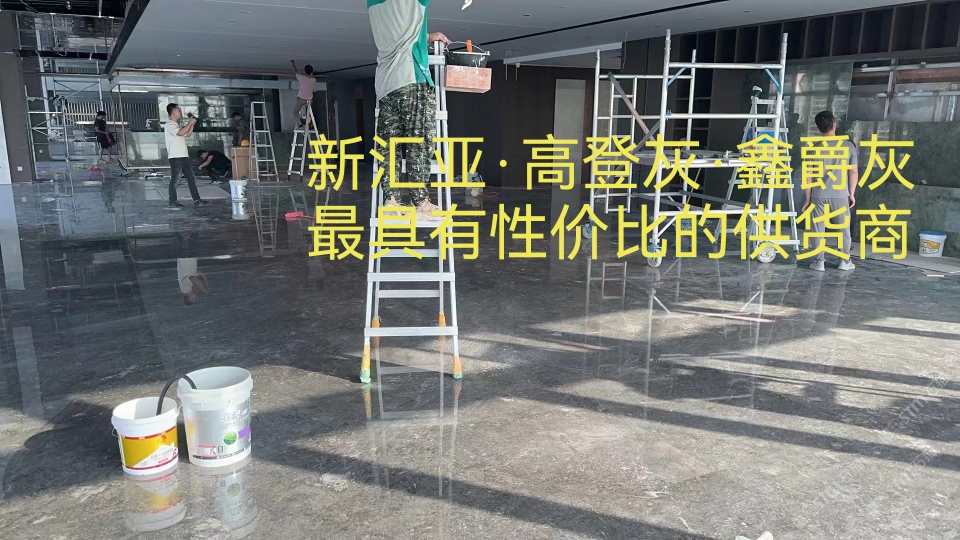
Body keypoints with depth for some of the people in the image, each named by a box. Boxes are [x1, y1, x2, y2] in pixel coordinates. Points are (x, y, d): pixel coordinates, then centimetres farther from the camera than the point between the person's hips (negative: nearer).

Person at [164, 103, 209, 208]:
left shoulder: (176, 125, 20)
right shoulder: (169, 125, -10)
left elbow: (188, 134, 25)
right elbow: (181, 133, -24)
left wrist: (192, 124, 11)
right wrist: (190, 123, -13)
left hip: (184, 156, 9)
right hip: (175, 157, -9)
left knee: (192, 178, 6)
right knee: (174, 180, -2)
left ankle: (197, 200, 8)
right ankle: (173, 202, 6)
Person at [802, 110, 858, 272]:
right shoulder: (848, 146, -4)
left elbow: (808, 175, -6)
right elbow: (854, 172, 0)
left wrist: (807, 198, 2)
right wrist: (851, 193, 11)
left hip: (818, 196, -1)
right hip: (840, 195, 1)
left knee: (818, 230, 7)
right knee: (843, 229, 14)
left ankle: (819, 261, 10)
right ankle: (845, 261, 20)